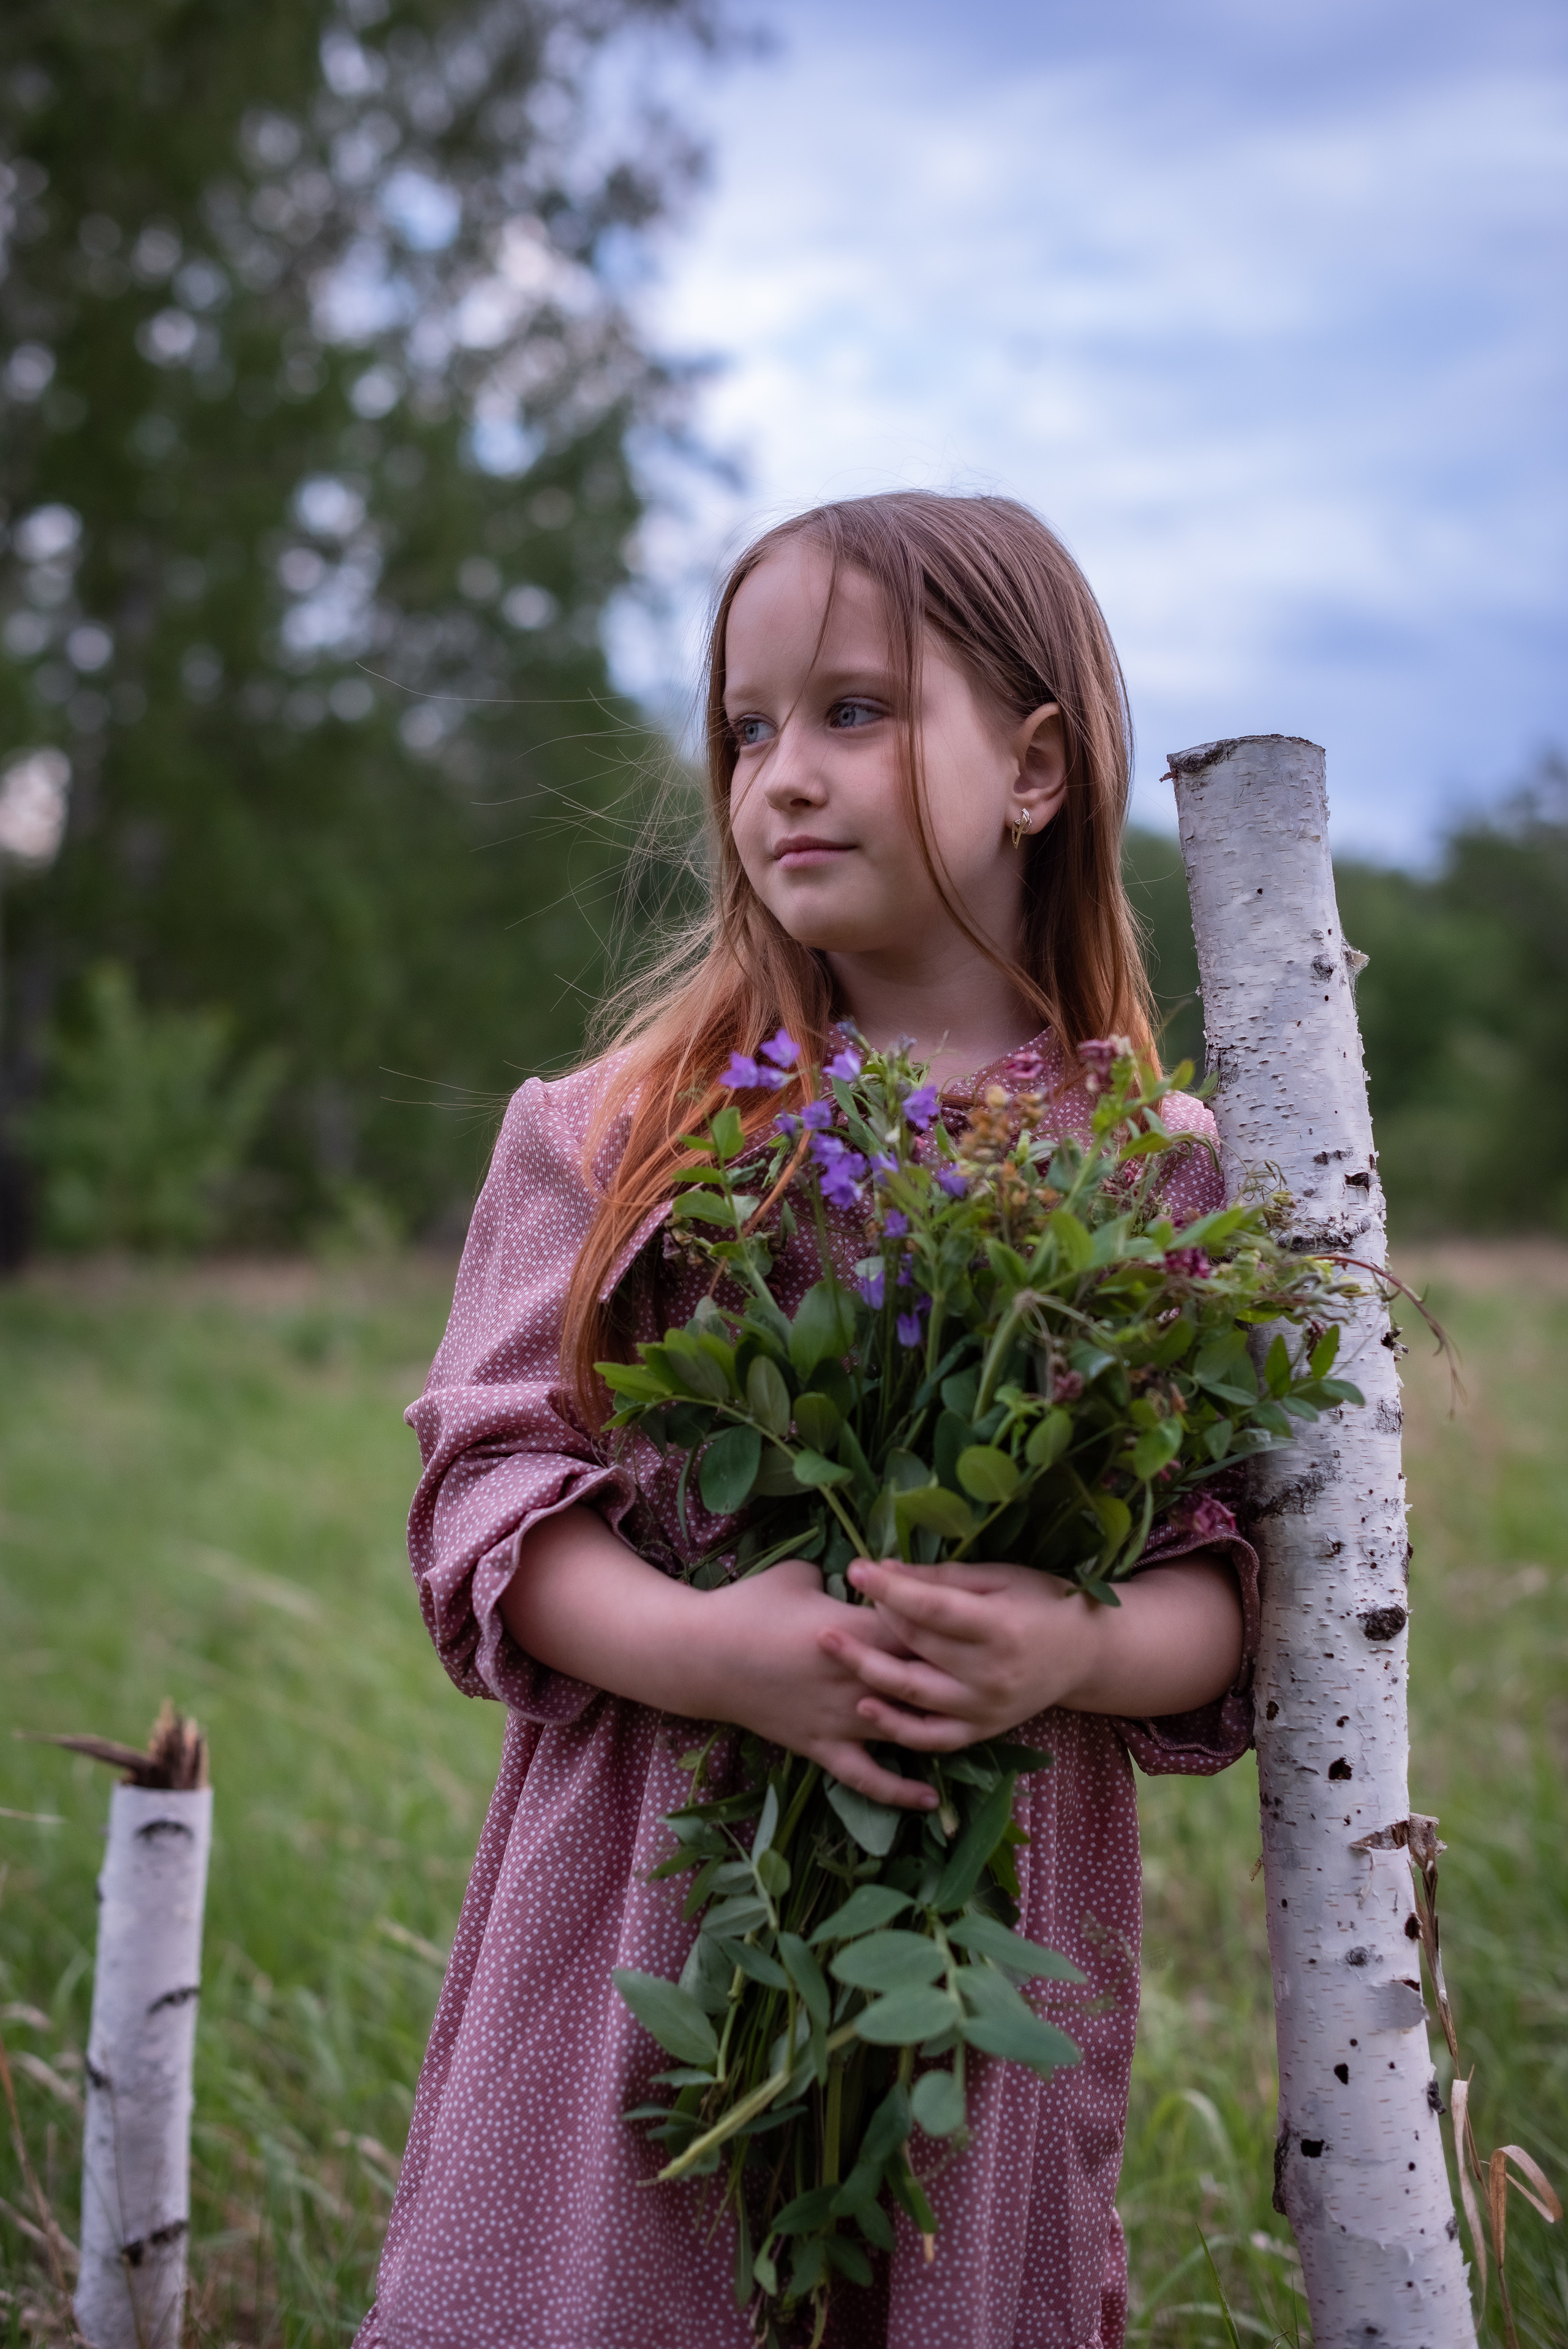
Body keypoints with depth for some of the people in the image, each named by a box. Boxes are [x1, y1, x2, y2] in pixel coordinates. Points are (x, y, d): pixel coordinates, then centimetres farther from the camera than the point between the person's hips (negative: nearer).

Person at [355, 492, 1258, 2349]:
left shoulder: (1156, 1180, 2)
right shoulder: (622, 1135, 4)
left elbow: (1234, 1582, 0)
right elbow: (488, 1489, -2)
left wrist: (1081, 1648, -21)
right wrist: (703, 1645, -20)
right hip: (642, 1916, 0)